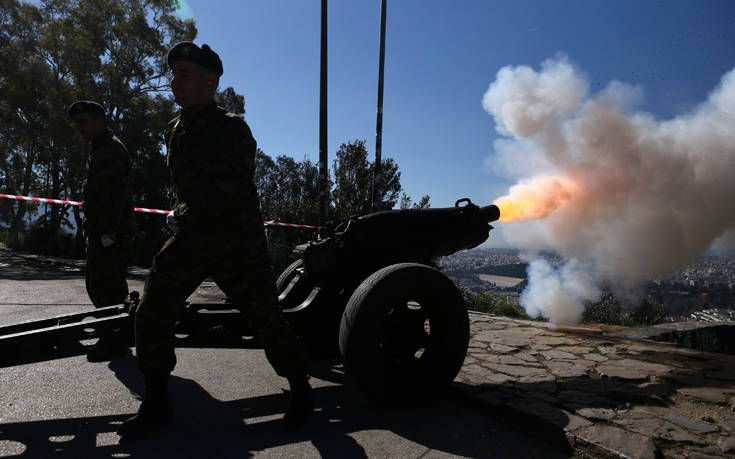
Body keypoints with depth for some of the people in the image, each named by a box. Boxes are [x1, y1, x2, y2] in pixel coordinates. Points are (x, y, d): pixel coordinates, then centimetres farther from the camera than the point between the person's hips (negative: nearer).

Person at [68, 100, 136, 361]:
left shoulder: (112, 149, -11)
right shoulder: (100, 149, 23)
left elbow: (116, 193, -21)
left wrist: (108, 232, -24)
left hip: (112, 234, -11)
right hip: (100, 234, 11)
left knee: (107, 288, -7)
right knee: (97, 285, 17)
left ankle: (115, 341, 2)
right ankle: (113, 336, 27)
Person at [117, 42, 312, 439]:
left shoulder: (232, 129, -10)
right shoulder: (175, 130, 12)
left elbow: (229, 192, -17)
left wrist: (183, 216, -9)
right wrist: (180, 215, 14)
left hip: (236, 244, -6)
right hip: (190, 239, 7)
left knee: (266, 319, 0)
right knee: (151, 313, -1)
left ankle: (301, 392, 21)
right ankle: (156, 404, 16)